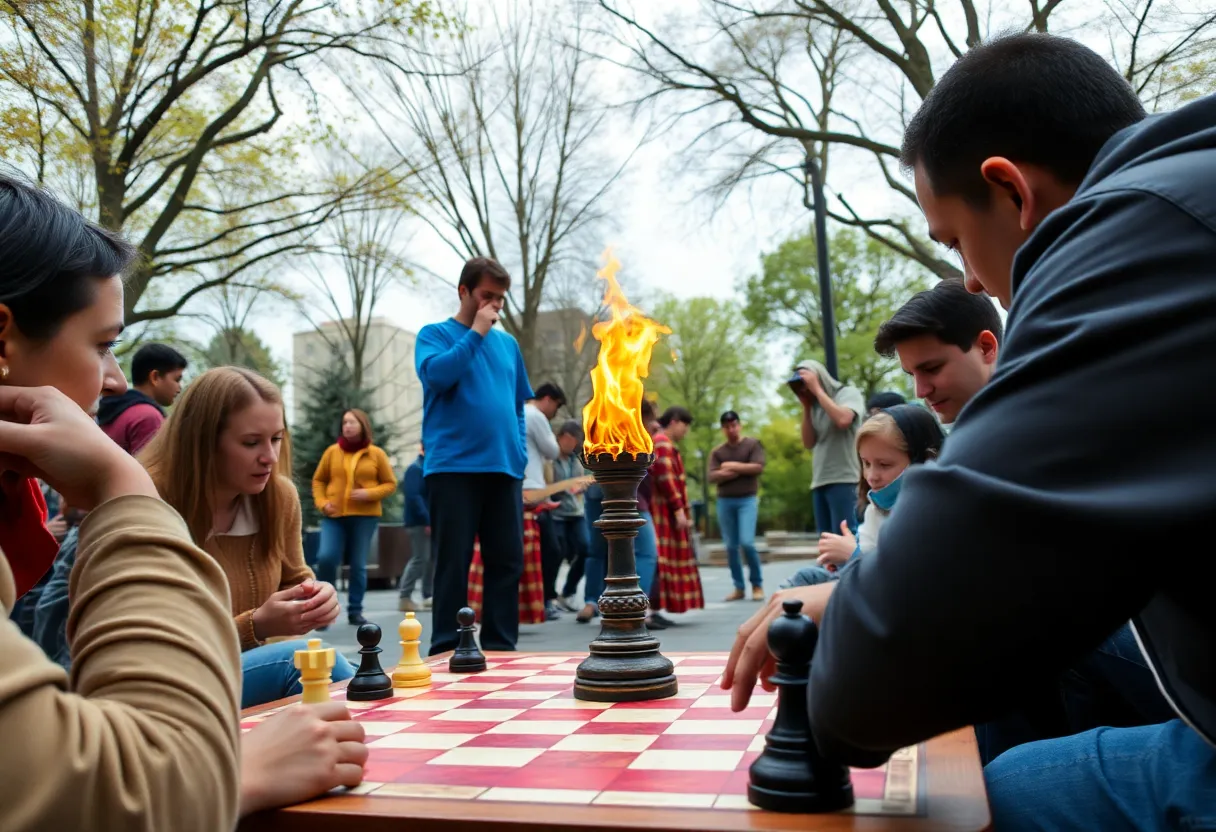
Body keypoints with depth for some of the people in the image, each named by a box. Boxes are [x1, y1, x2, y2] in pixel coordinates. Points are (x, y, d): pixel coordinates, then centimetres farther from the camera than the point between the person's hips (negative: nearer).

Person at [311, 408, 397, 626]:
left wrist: (369, 494, -10)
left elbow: (390, 484, 5)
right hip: (334, 515, 1)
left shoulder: (376, 454, 3)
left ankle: (355, 610, 15)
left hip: (365, 516, 0)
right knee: (326, 557, -14)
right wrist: (322, 502, -1)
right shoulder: (332, 452, 5)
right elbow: (318, 480, 14)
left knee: (358, 565, 3)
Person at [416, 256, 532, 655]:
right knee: (453, 562, -2)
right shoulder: (435, 334, 6)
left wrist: (519, 456, 10)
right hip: (454, 468, -4)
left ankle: (500, 647, 13)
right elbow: (436, 374, -15)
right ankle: (446, 649, 5)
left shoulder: (508, 343, 18)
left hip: (504, 469, 5)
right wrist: (476, 332, -8)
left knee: (507, 561, 5)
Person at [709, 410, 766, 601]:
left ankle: (757, 584, 2)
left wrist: (732, 466, -5)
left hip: (747, 499, -3)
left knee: (747, 542, -14)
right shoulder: (717, 452, 9)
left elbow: (758, 467, -9)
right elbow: (712, 477, -3)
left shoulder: (753, 444, 4)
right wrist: (742, 470, -11)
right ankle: (739, 587, 11)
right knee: (731, 546, 2)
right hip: (724, 501, 3)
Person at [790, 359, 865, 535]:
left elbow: (843, 420, -19)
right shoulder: (816, 407, 17)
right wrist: (806, 407, 7)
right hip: (819, 482, 7)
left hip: (843, 480, -7)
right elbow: (809, 443, 12)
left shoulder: (848, 393, 2)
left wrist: (817, 389, -8)